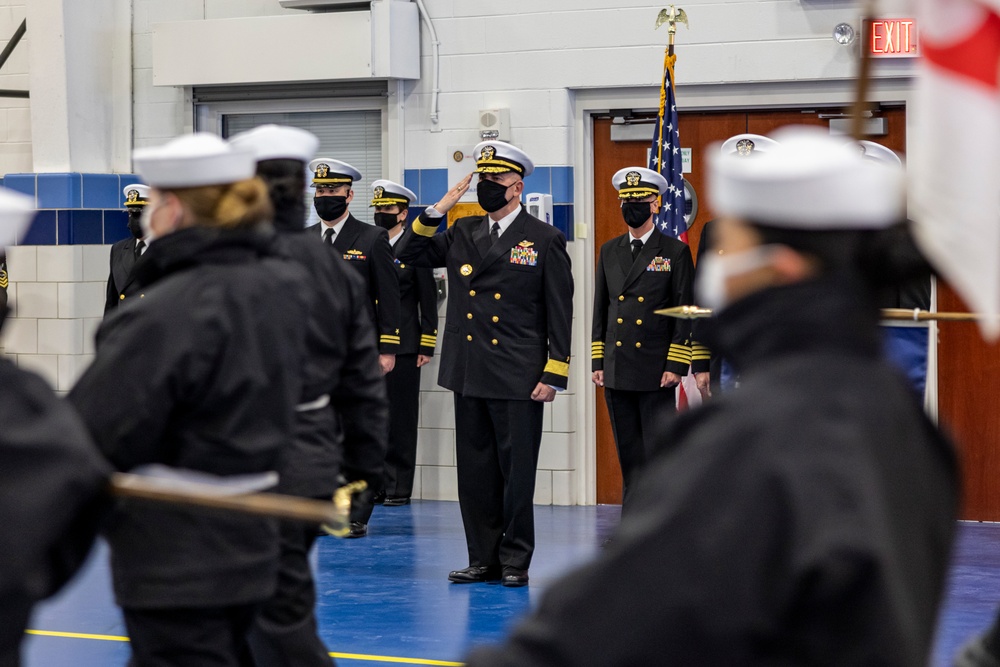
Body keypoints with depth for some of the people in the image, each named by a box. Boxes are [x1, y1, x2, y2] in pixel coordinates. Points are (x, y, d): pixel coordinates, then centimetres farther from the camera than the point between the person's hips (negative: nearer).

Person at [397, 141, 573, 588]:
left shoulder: (545, 240, -2)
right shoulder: (462, 233, 12)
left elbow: (560, 313, -3)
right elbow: (411, 256, 16)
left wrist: (553, 375, -8)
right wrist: (437, 211, 3)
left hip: (518, 380, -5)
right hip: (469, 377, 5)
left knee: (517, 472, -1)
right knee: (475, 473, 8)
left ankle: (515, 561, 8)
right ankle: (483, 559, 16)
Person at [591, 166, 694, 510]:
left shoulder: (675, 252, 0)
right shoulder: (609, 251, 12)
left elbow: (685, 312, -4)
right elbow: (600, 309, 14)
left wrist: (676, 365, -10)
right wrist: (597, 362, 9)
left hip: (656, 372, -4)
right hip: (617, 371, 4)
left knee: (659, 453, -5)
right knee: (629, 457, 9)